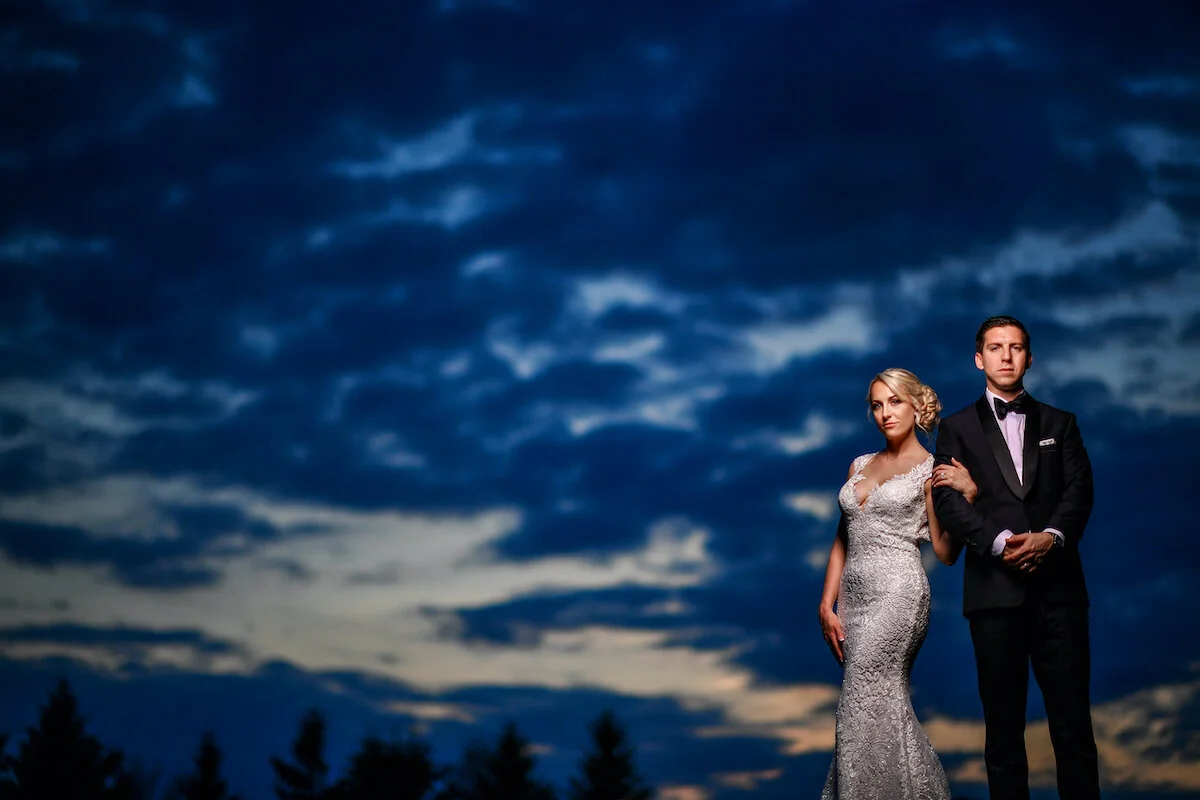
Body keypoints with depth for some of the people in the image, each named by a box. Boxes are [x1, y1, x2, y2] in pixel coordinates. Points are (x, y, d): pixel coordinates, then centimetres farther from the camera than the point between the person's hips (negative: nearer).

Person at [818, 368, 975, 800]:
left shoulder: (931, 470, -1)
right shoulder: (860, 465, 15)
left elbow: (946, 552, -5)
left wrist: (967, 494, -16)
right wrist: (827, 605, 7)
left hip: (898, 594, -6)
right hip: (854, 595, 6)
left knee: (864, 705, -11)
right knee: (885, 708, 8)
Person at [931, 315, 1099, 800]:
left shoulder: (1059, 423, 17)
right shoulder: (957, 429, 12)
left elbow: (1079, 490, 5)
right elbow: (948, 499, 0)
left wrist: (1051, 537, -14)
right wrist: (1000, 541, -15)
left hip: (1058, 584, 1)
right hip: (995, 590, -1)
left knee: (1072, 718, -3)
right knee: (1003, 720, 2)